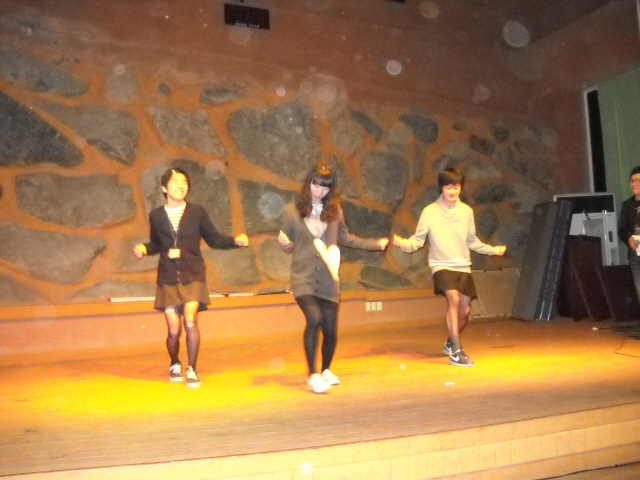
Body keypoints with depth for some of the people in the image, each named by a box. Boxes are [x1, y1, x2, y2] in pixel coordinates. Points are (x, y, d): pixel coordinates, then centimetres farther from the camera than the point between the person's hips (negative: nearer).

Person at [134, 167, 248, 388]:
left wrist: (235, 241, -9)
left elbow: (214, 239, 6)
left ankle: (192, 370, 2)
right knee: (174, 331, 3)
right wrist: (144, 248, -2)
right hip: (168, 278, 1)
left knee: (190, 322, -19)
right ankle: (174, 365, 35)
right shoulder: (156, 216, 5)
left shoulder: (197, 212, 1)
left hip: (193, 276, -1)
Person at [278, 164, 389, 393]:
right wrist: (285, 243, -17)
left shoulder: (334, 211, 6)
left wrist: (374, 244, 17)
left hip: (328, 280, 3)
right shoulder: (292, 211, -1)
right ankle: (312, 374, -9)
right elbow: (289, 245, 6)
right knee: (314, 318, -24)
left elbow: (345, 238, 18)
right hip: (303, 278, -3)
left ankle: (325, 370, 31)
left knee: (330, 329, 4)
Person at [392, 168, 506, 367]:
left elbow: (472, 241, 15)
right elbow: (418, 240, -8)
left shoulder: (466, 211, 3)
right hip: (441, 266, -4)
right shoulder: (430, 212, -8)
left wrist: (492, 250, 16)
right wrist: (404, 244, -27)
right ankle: (456, 352, -18)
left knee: (465, 310, 7)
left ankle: (450, 343, 35)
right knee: (454, 299, -27)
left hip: (463, 267, 5)